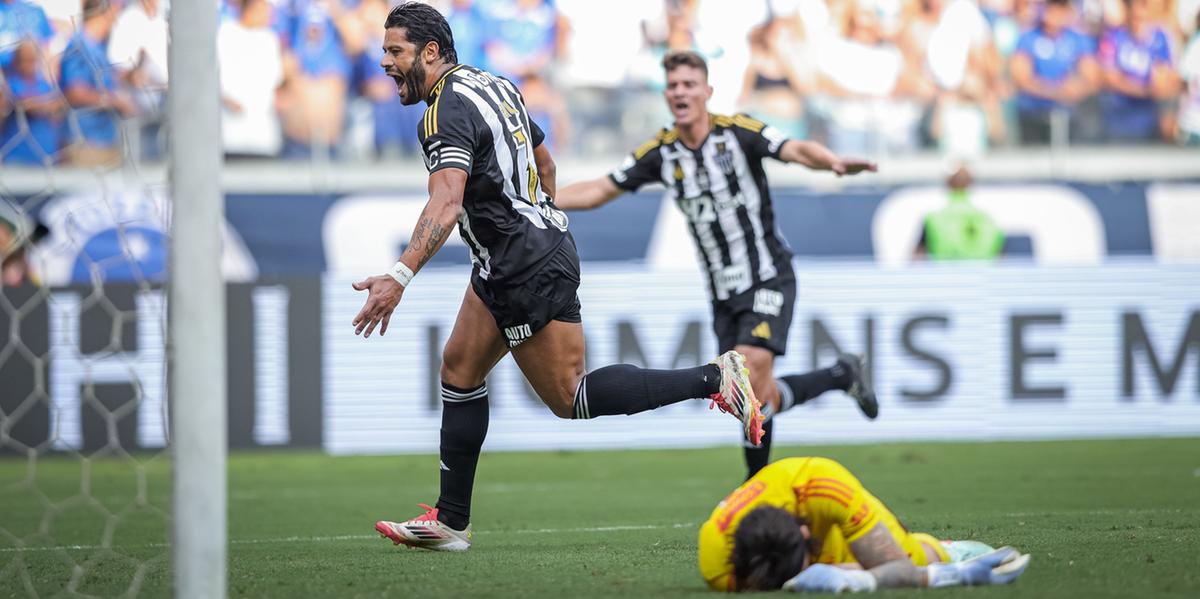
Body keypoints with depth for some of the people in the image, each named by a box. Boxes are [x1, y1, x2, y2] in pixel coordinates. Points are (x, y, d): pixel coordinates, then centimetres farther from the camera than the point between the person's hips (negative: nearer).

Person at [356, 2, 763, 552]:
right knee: (459, 370, 12)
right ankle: (450, 522, 14)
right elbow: (543, 162, 23)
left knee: (570, 398, -3)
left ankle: (713, 379, -3)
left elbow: (446, 204, -33)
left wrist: (399, 277, -40)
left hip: (529, 273, -10)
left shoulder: (448, 111, -19)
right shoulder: (491, 85, 11)